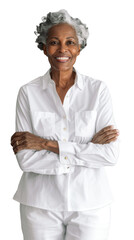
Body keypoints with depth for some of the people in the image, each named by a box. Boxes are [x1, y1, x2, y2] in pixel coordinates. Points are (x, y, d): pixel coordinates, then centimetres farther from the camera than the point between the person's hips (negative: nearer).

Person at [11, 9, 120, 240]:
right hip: (41, 204, 0)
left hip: (90, 203, 0)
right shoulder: (28, 92, -5)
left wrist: (48, 144, -16)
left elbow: (110, 154, -12)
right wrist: (88, 149, -15)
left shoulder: (98, 90, -4)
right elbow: (25, 159, -12)